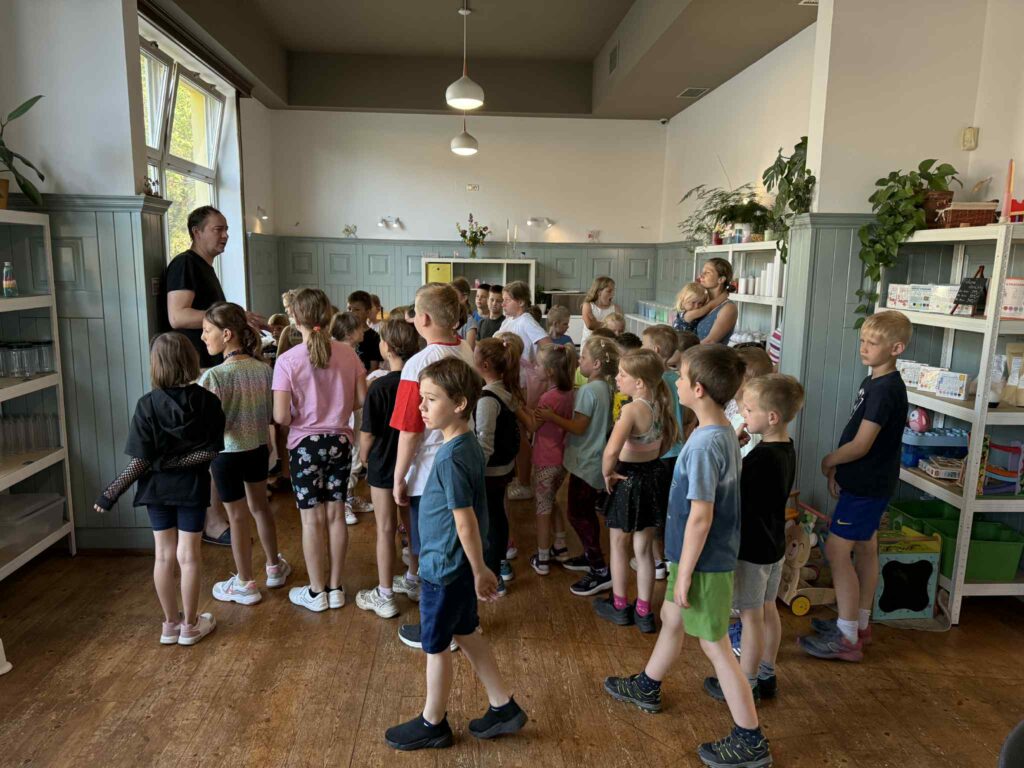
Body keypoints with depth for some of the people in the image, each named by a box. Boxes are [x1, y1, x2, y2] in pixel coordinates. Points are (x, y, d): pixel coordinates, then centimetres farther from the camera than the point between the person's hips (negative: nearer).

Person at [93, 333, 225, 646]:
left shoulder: (147, 405, -12)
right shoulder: (208, 400, -11)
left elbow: (141, 460, -13)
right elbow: (211, 451, -13)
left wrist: (112, 492, -4)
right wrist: (182, 461, -6)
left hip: (157, 489, 1)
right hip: (192, 487, -1)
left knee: (164, 555, 12)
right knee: (188, 555, 9)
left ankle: (170, 623, 26)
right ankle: (190, 625, 19)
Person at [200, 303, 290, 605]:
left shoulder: (213, 376, -23)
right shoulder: (264, 369, -6)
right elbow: (273, 416, 2)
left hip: (227, 454, -5)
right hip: (259, 449, 5)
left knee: (237, 517, 9)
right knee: (260, 506, 23)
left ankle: (245, 584, 25)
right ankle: (275, 567, 38)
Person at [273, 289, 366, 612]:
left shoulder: (287, 360, -14)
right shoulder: (347, 353, -5)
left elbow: (281, 416, -17)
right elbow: (362, 399, -2)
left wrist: (294, 418, 5)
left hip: (305, 444, -3)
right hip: (340, 441, 3)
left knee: (312, 519, 8)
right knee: (335, 514, 13)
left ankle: (316, 592, 20)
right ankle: (335, 588, 24)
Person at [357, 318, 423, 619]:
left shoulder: (380, 387, -20)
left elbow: (368, 434, -15)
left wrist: (363, 457, 5)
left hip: (385, 465, -5)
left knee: (386, 530, 6)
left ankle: (384, 597, 17)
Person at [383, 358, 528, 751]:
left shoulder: (451, 459, -27)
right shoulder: (469, 444, 1)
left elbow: (465, 521, -23)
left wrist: (479, 571, -14)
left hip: (444, 569, -9)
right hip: (456, 565, 9)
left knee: (436, 646, 11)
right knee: (466, 633, 22)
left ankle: (433, 724, 32)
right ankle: (503, 707, 34)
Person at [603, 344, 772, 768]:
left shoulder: (704, 444, -28)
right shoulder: (724, 431, 1)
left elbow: (700, 517, -26)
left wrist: (684, 573, -17)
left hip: (703, 561, -9)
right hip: (703, 555, 9)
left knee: (715, 645, 5)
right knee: (670, 619, 25)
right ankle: (647, 688, 47)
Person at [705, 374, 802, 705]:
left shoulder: (760, 457, -28)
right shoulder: (786, 448, 1)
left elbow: (734, 500, -22)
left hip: (752, 549, -9)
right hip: (773, 545, 9)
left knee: (751, 616, 4)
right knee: (768, 610, 19)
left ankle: (746, 686, 19)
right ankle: (766, 677, 34)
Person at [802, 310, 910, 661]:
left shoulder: (885, 389, -22)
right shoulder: (874, 382, 9)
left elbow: (860, 445, -23)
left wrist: (828, 461, -7)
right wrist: (837, 468, 5)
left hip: (866, 485, -10)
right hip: (868, 483, 10)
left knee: (837, 551, -6)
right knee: (865, 550, 16)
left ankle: (847, 638, 1)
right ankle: (860, 624, 29)